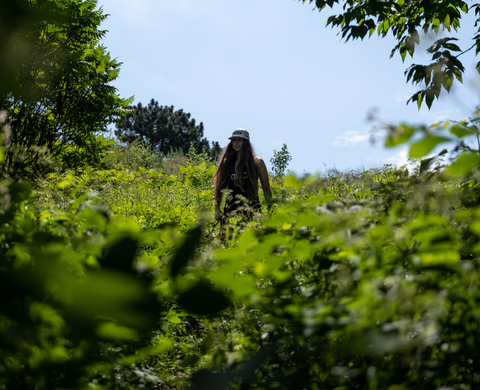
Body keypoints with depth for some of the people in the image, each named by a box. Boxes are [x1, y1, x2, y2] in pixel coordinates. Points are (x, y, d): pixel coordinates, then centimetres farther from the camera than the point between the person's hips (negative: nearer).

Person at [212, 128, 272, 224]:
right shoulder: (226, 163, 13)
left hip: (251, 210, -2)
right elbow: (219, 187, 14)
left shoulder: (257, 162, 8)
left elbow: (266, 189, 9)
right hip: (230, 211, 2)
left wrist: (270, 210, 1)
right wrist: (217, 209, 3)